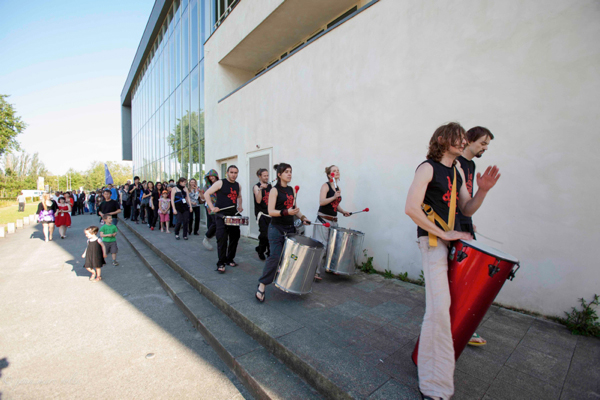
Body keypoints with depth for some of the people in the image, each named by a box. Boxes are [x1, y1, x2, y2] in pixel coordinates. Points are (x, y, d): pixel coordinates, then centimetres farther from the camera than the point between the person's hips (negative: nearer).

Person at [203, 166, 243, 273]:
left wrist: (239, 206, 14)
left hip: (234, 216, 6)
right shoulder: (220, 183, -6)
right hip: (221, 216, -6)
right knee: (222, 239, -9)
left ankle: (230, 259, 26)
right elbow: (206, 194, -6)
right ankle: (220, 264, 1)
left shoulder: (238, 186, 11)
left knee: (235, 238, 10)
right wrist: (212, 207, -14)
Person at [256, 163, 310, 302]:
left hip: (290, 228, 7)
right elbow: (271, 211, -14)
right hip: (277, 229, -6)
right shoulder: (274, 190, -8)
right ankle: (262, 285, 0)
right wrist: (286, 212, -28)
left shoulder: (292, 190, 11)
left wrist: (302, 217, 2)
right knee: (275, 257, -13)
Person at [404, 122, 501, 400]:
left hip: (453, 239, 9)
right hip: (433, 241, -9)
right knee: (440, 306, -13)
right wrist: (443, 234, -19)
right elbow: (411, 208, -20)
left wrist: (482, 191, 0)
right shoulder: (428, 168, -9)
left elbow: (466, 210, 17)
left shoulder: (458, 172, 17)